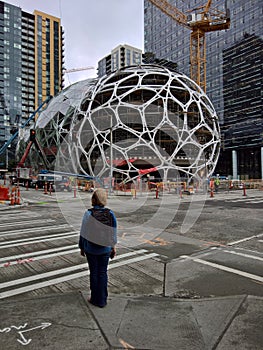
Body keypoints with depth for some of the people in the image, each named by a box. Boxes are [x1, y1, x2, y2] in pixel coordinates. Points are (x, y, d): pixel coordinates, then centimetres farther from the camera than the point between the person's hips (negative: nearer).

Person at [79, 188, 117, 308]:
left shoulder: (88, 214, -17)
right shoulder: (110, 214, -10)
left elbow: (83, 233, -9)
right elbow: (114, 233, -4)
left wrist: (82, 247, 5)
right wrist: (113, 247, 9)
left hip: (91, 249, -1)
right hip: (105, 248, 2)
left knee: (94, 273, 14)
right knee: (103, 273, 13)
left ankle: (95, 299, 27)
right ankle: (102, 300, 23)